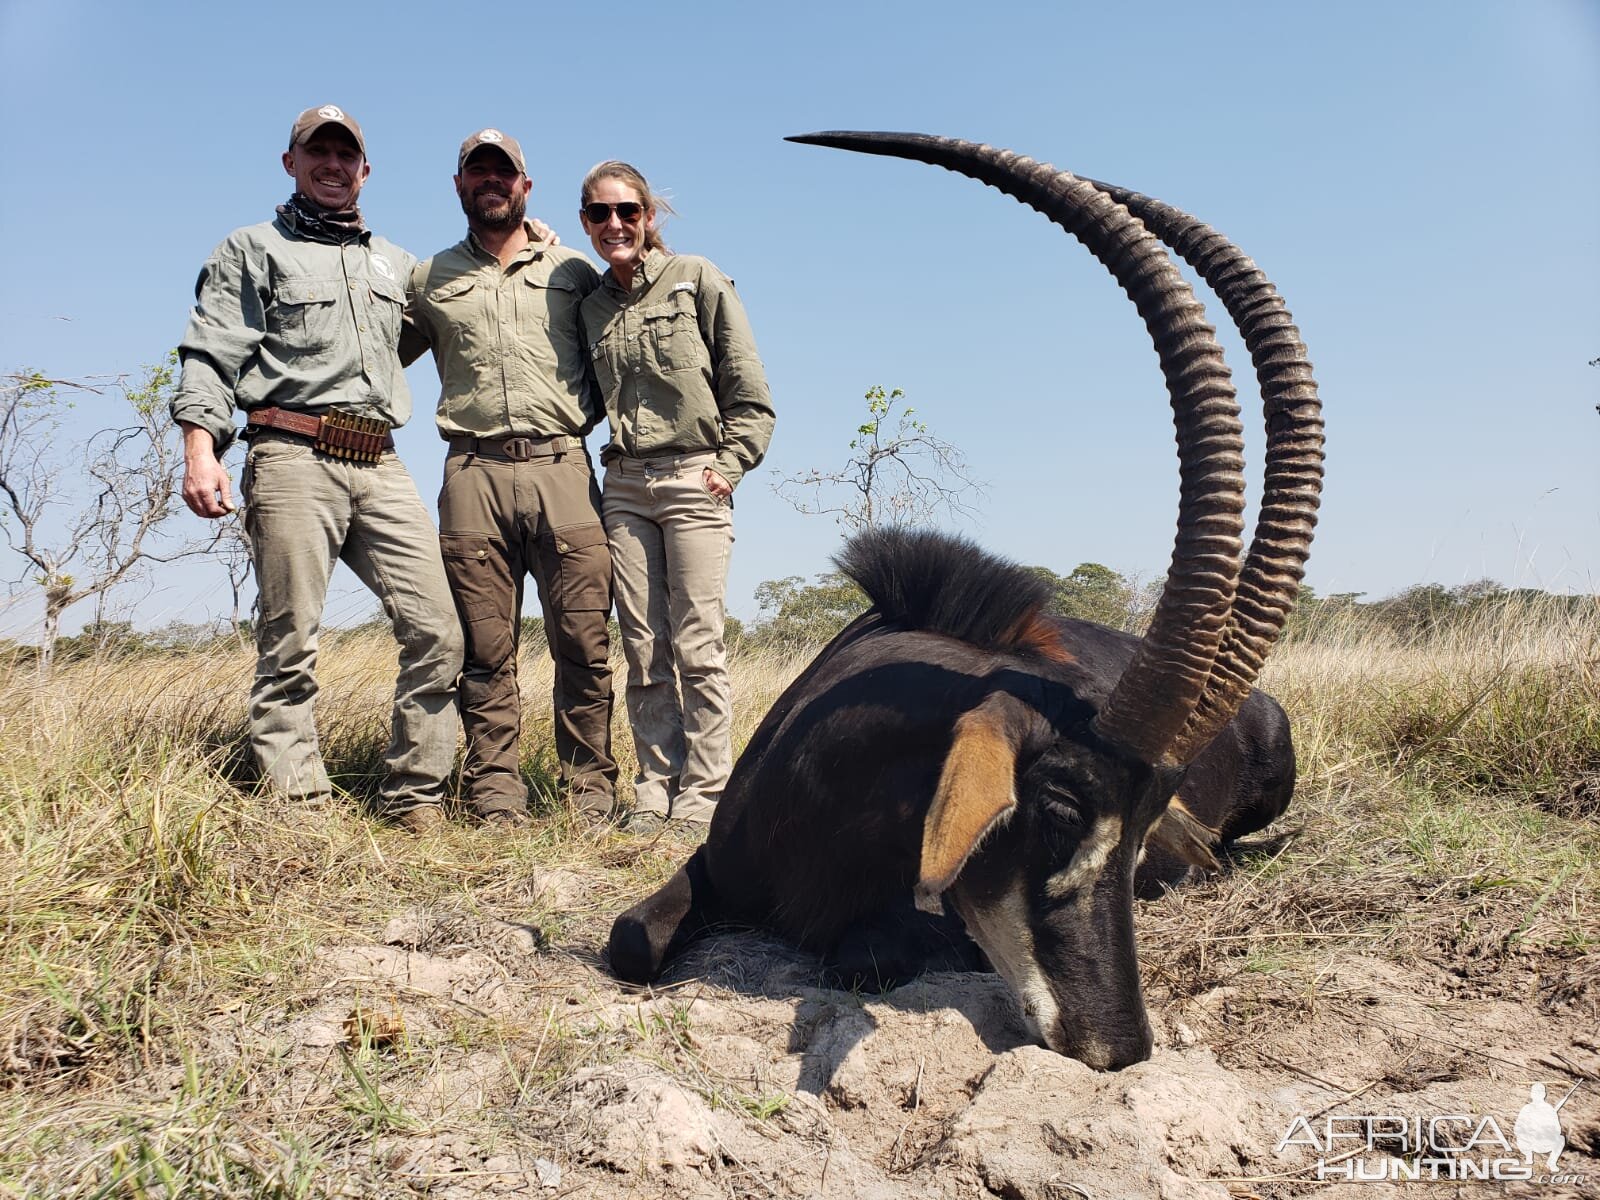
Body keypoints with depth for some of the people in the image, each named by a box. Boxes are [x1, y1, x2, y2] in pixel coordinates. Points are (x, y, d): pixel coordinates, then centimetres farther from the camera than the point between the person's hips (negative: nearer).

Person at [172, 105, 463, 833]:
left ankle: (415, 804, 2)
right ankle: (299, 812, 1)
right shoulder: (252, 250, 14)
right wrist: (199, 448, -13)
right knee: (290, 647, -5)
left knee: (437, 633, -7)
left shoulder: (394, 262, 28)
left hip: (380, 466, 4)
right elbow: (211, 356, 2)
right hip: (294, 461, -4)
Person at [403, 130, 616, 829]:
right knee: (486, 651, 0)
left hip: (562, 469, -1)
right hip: (475, 476, 1)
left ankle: (591, 796, 3)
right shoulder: (430, 280, 20)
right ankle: (496, 800, 5)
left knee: (583, 644, -5)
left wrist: (589, 414, 6)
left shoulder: (573, 272, 16)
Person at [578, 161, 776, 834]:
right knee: (643, 649, 2)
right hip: (623, 487, 4)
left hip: (694, 479, -4)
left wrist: (729, 464, -7)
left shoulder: (697, 280, 3)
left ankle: (704, 793, 2)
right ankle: (655, 790, 10)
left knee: (697, 646, -6)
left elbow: (749, 389, 0)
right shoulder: (590, 306, 15)